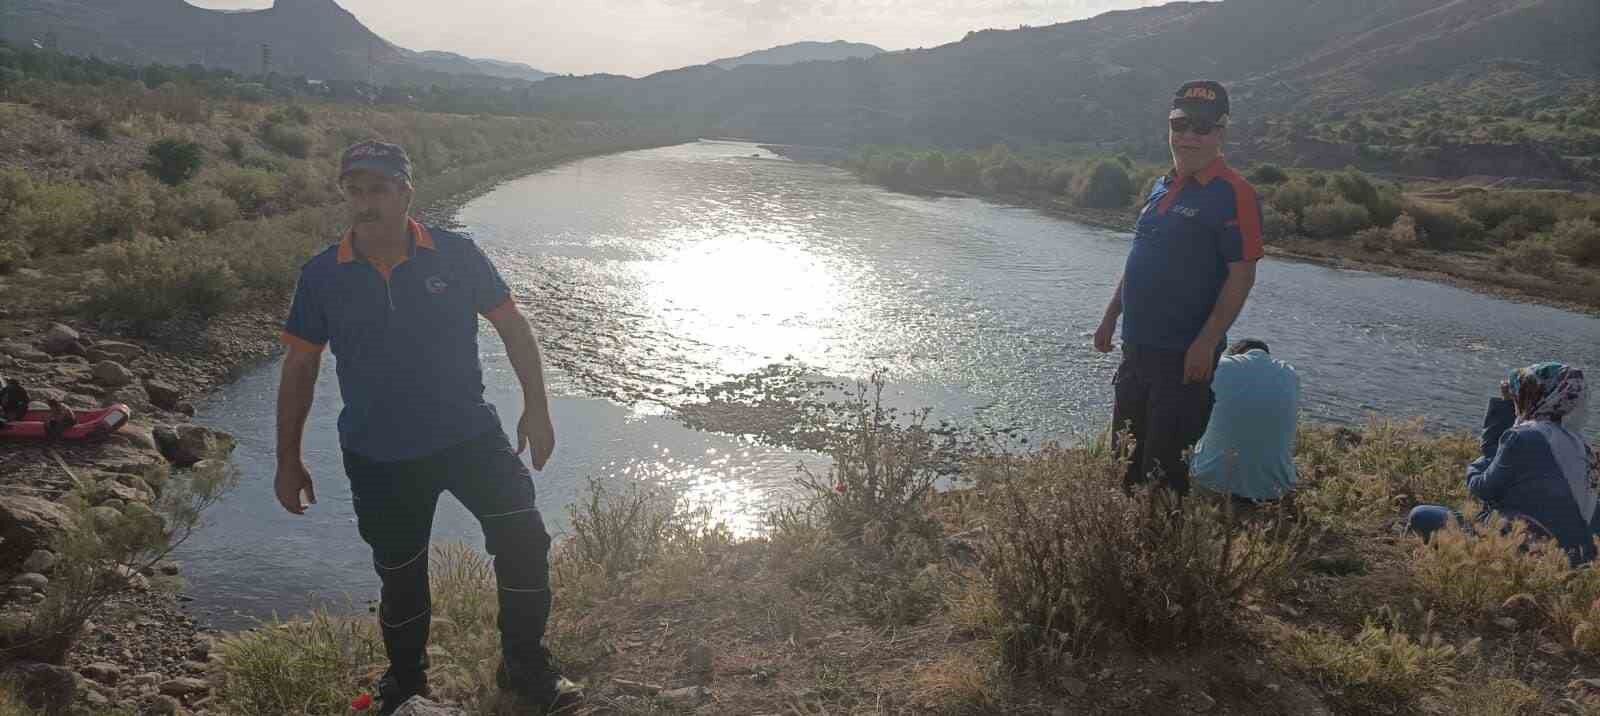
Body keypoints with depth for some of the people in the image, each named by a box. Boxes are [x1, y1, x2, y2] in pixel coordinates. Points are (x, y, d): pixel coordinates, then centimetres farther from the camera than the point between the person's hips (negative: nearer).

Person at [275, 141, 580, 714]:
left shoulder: (455, 255, -9)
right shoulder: (322, 275, -6)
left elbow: (512, 326, 0)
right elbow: (299, 368, 3)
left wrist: (536, 407, -2)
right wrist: (288, 460, 5)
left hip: (468, 433, 0)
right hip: (378, 456, 1)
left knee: (524, 539, -9)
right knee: (400, 577, 13)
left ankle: (526, 668, 13)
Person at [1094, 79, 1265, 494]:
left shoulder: (1233, 194, -12)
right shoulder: (1162, 188, 12)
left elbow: (1242, 274, -16)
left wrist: (1206, 343, -21)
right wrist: (1111, 316, 18)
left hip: (1185, 354, -8)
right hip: (1138, 345, 8)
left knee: (1166, 461, -1)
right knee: (1125, 453, 16)